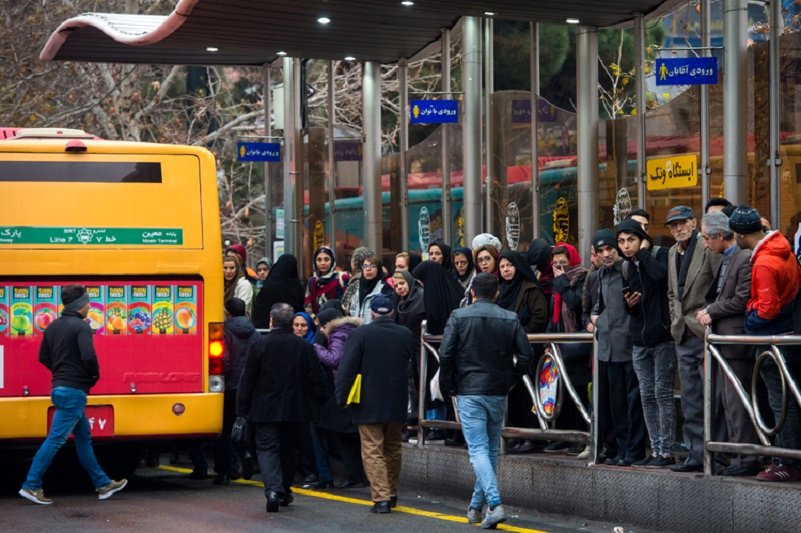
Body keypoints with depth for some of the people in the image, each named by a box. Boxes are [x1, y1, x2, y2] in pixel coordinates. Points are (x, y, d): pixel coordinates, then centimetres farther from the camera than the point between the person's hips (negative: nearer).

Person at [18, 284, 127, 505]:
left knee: (83, 437, 15)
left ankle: (103, 484, 22)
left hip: (60, 387, 10)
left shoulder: (53, 327, 12)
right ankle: (31, 486, -7)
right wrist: (94, 376, -8)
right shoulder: (81, 327, -14)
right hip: (74, 391, -10)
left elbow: (43, 357, 15)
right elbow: (88, 356, -26)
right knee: (55, 439, -7)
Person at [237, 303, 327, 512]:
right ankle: (284, 491, 26)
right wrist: (316, 401, 16)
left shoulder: (260, 345, -9)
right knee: (288, 449, 17)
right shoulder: (303, 346, -3)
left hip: (265, 410, -3)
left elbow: (248, 379, -5)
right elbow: (316, 378, 1)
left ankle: (273, 488, -23)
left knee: (267, 448, -3)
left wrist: (242, 409, 1)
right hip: (294, 409, 3)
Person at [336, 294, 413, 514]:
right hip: (397, 405, 4)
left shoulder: (360, 334, -10)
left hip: (368, 405, -4)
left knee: (373, 451, -3)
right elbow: (414, 367, 10)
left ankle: (381, 497, -12)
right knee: (393, 450, 19)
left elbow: (347, 368, -10)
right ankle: (391, 493, 29)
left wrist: (342, 396, -2)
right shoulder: (406, 335, 1)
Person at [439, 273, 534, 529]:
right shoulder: (510, 319, 2)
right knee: (491, 449, 16)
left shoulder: (459, 316, -4)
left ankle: (495, 504, -23)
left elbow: (446, 354, -10)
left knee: (478, 450, -7)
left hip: (469, 392, -3)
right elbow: (526, 355, -1)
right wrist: (511, 380, 12)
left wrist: (449, 385, 4)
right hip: (498, 393, 3)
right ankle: (476, 506, 24)